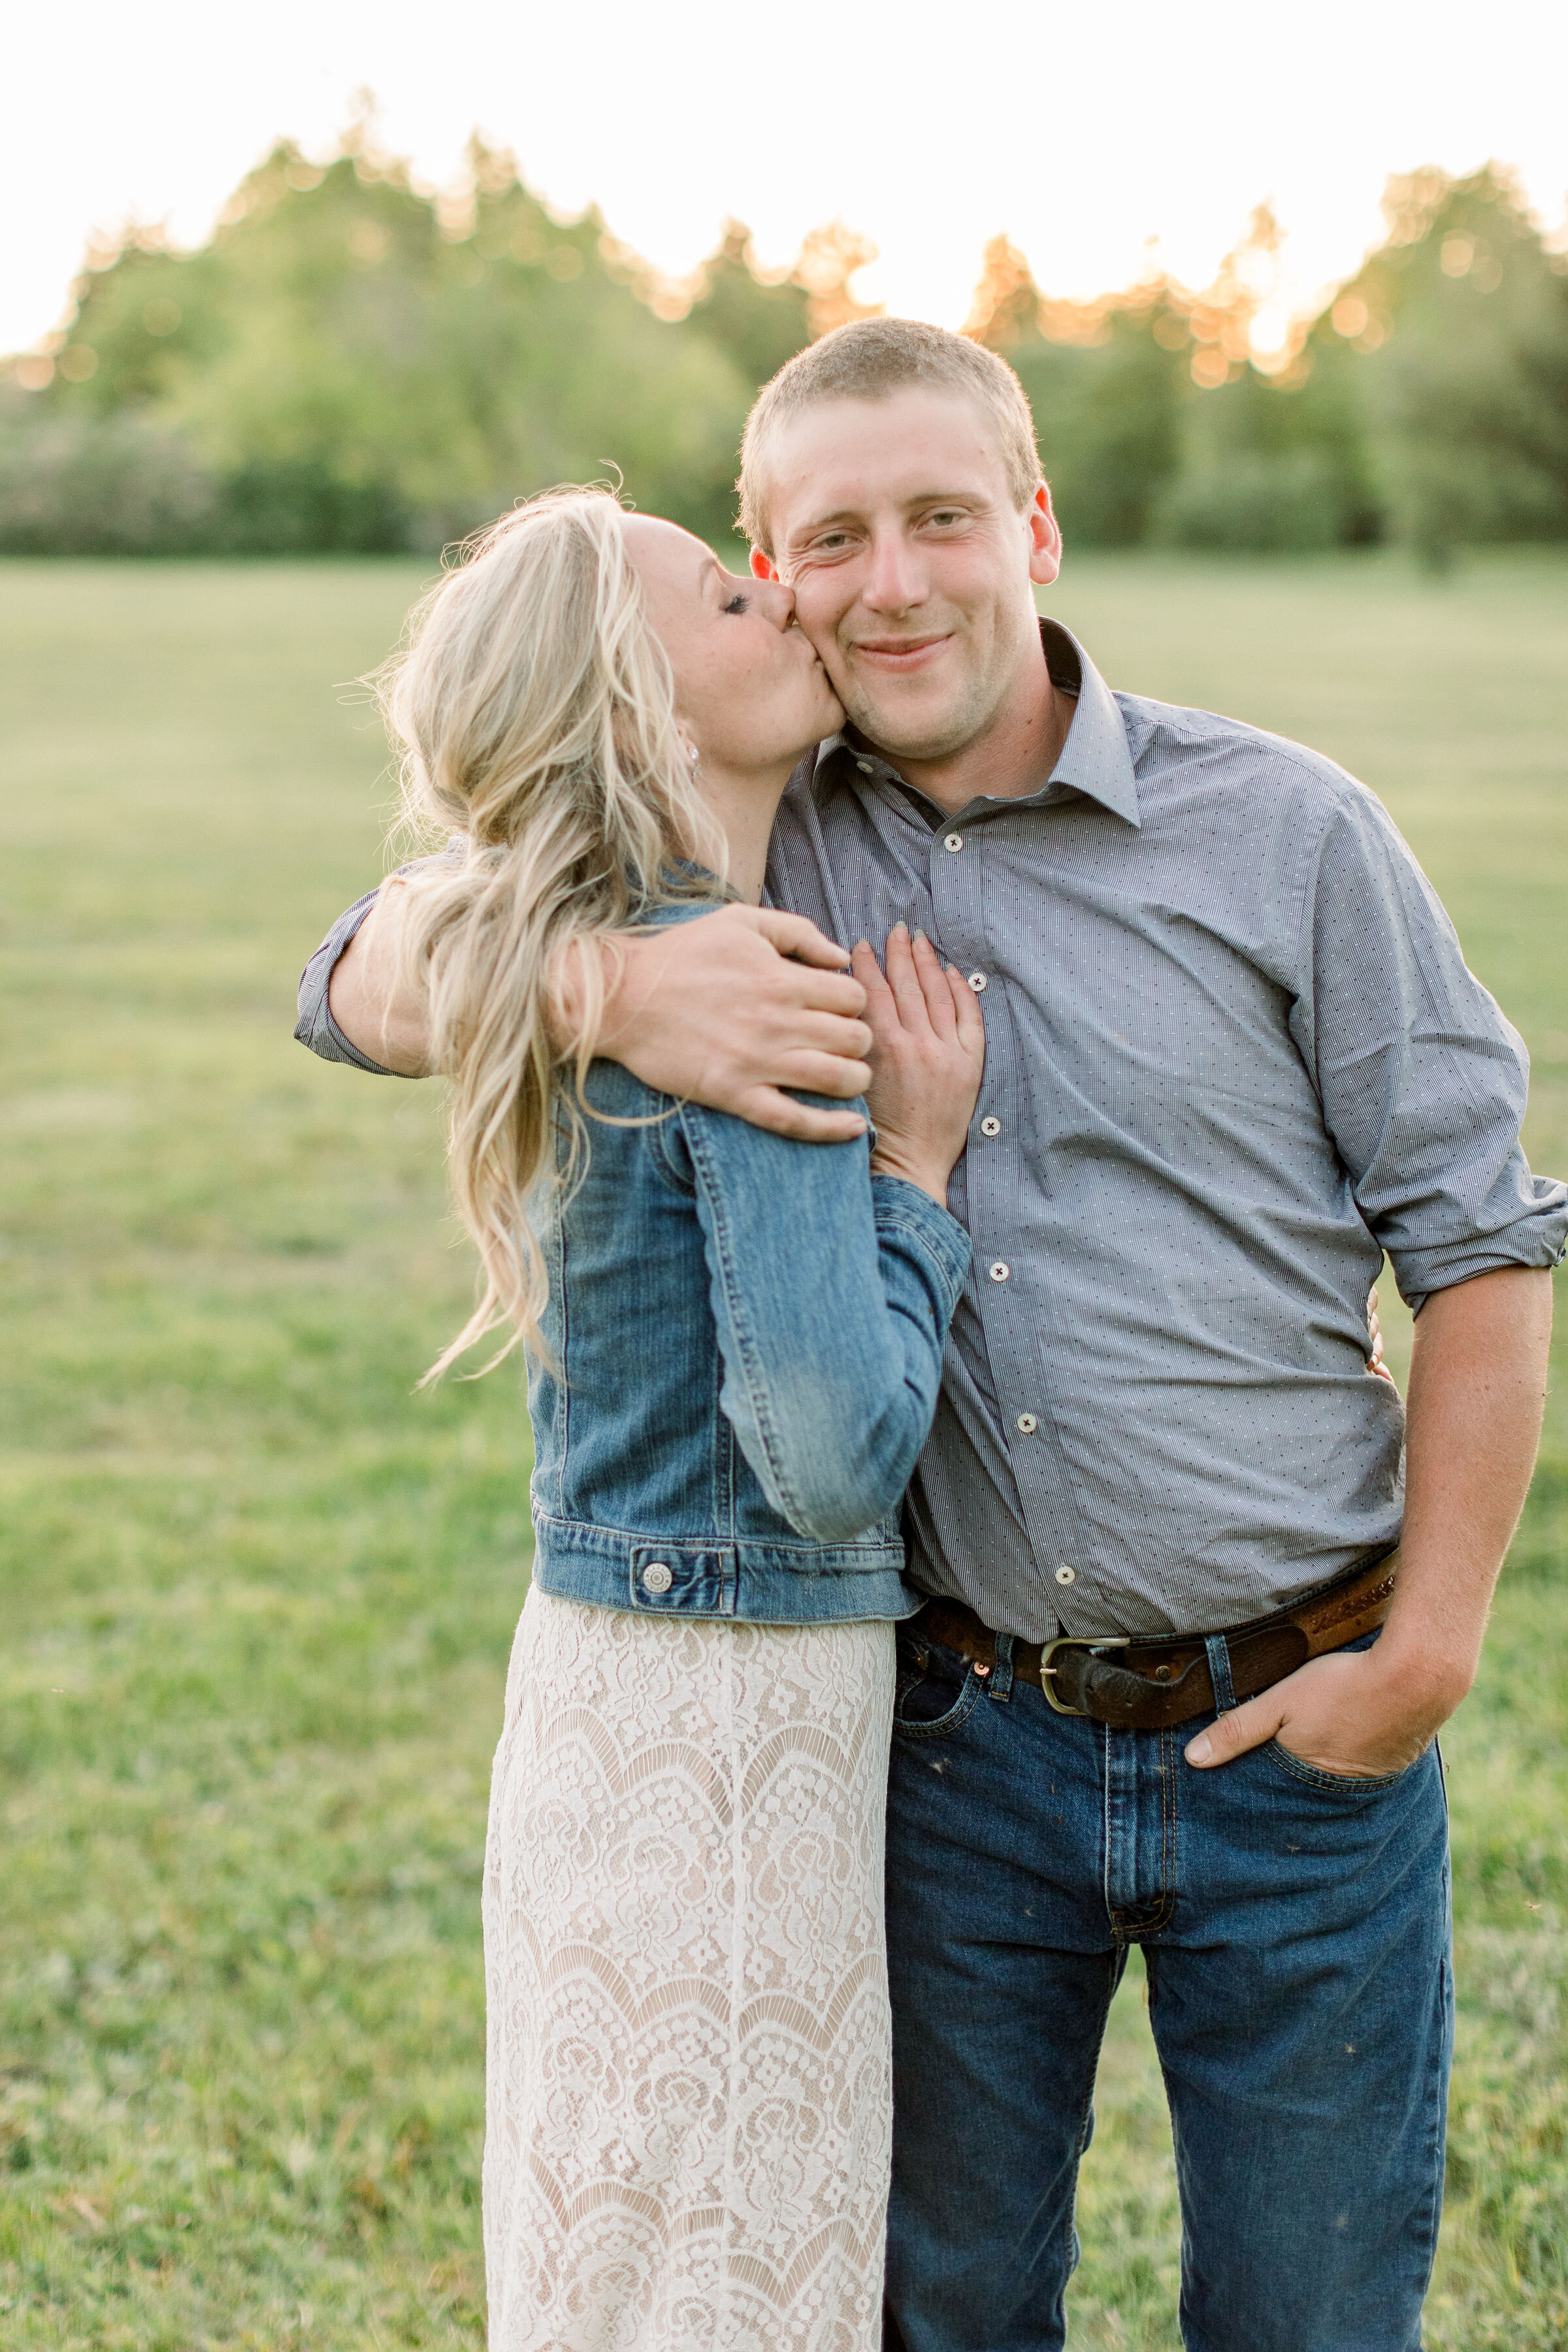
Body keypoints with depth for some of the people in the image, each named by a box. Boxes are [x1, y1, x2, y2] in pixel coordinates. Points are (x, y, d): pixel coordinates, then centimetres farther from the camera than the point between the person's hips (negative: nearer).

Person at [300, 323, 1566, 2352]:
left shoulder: (1284, 834, -5)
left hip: (1297, 1727, -1)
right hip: (963, 1730, 2)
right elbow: (364, 986, -2)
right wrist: (608, 989, -23)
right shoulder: (743, 851, 1)